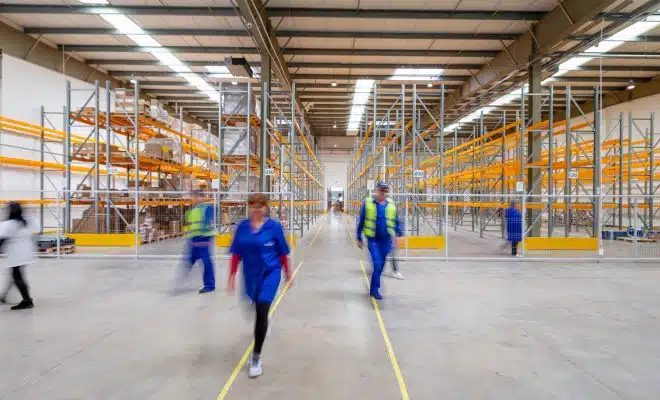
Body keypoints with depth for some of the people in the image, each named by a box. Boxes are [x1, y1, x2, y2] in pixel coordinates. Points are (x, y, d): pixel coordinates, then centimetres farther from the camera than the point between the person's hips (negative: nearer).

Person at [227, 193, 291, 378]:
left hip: (270, 273, -4)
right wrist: (232, 276, 0)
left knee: (262, 313, -10)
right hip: (250, 275, 4)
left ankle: (256, 357, 2)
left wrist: (288, 274, 5)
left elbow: (282, 253, -3)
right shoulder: (242, 227, -3)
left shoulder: (274, 227, -11)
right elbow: (236, 254, 2)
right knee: (257, 310, 22)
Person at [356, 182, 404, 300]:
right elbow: (361, 221, 1)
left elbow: (397, 221, 12)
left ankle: (373, 288, 30)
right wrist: (359, 238, 2)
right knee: (377, 264, -13)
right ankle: (375, 290, 0)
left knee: (381, 265, 13)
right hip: (373, 239, -4)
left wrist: (398, 234, -3)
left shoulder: (391, 205, 5)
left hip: (386, 240, 4)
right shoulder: (367, 203, -4)